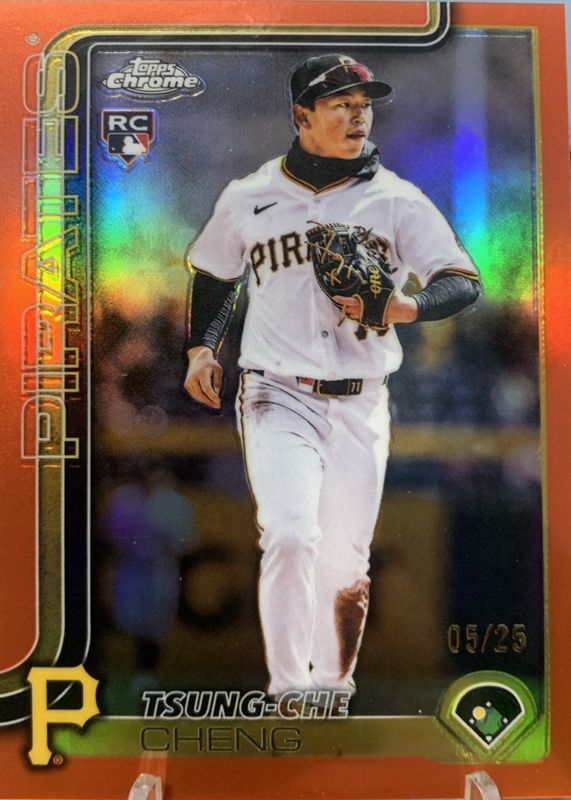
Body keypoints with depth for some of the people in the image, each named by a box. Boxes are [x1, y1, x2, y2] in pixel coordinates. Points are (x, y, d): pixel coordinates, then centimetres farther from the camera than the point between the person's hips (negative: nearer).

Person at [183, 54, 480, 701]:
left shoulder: (397, 201, 2)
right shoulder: (247, 198, 5)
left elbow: (465, 280, -6)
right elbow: (213, 274, 20)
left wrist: (405, 306, -25)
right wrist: (201, 347, 7)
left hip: (361, 405, 1)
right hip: (278, 398, -1)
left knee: (347, 563, 10)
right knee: (290, 535, -20)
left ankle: (333, 690, 35)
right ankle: (287, 692, -4)